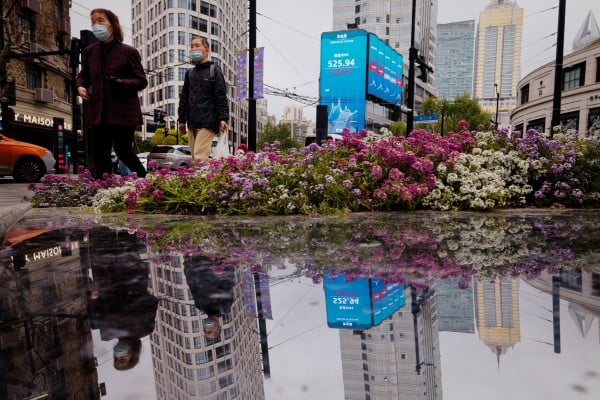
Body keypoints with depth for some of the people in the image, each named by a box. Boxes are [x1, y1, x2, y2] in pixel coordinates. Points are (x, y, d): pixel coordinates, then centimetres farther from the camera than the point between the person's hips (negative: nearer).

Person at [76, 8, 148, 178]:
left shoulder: (129, 52, -2)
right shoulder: (89, 52, 13)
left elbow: (142, 81, -4)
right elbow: (83, 75, 25)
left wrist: (121, 83, -21)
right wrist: (80, 86, 2)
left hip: (124, 112, -5)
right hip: (99, 112, 5)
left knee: (123, 152, -1)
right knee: (100, 155, 4)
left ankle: (145, 180, 23)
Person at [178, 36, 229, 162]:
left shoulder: (214, 71, 4)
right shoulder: (189, 73, 20)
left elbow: (222, 97, -4)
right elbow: (184, 98, 22)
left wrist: (223, 118, -14)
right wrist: (182, 120, 18)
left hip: (207, 122, -6)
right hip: (192, 123, 6)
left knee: (200, 157, -16)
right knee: (195, 157, 4)